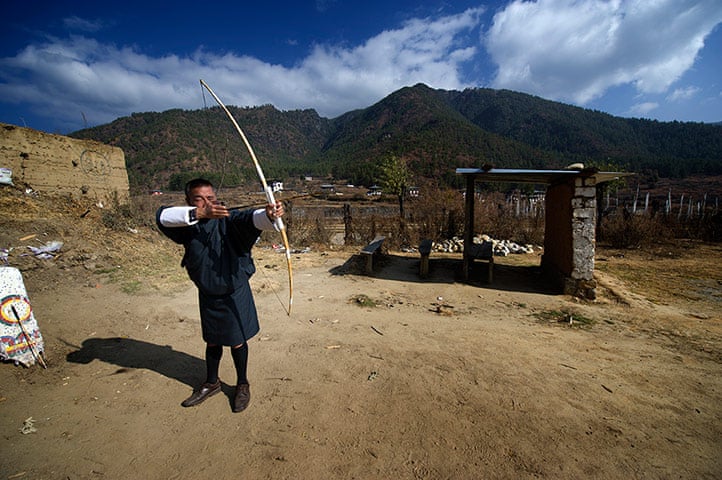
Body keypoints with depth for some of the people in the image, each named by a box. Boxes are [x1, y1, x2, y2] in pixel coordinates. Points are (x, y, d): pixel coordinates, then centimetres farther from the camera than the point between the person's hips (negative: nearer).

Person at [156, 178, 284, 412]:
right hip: (207, 294, 4)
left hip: (234, 293, -4)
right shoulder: (187, 225, -5)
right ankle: (212, 383, 45)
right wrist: (199, 213, -39)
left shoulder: (229, 220, -18)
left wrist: (268, 215, -61)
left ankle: (242, 385, 35)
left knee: (237, 341, 11)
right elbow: (162, 215, -22)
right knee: (212, 341, 22)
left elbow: (250, 218, -37)